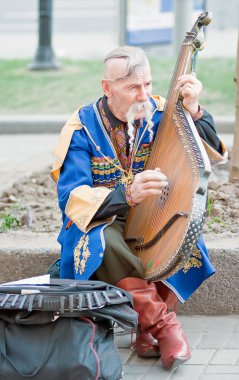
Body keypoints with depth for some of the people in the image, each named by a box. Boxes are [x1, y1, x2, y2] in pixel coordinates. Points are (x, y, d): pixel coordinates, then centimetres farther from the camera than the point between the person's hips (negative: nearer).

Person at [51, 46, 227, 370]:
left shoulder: (159, 112, -5)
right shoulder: (81, 128, -12)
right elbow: (72, 198, -21)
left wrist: (194, 112, -28)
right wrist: (128, 194, -39)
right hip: (100, 221, -2)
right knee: (106, 243, -37)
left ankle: (150, 324, -20)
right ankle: (163, 324, -27)